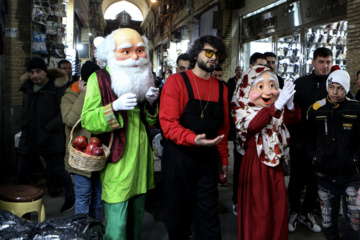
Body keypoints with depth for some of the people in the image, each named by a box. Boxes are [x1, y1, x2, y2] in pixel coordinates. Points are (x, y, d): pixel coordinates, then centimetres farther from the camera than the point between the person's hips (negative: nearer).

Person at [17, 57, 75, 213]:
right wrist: (24, 126, 16)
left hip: (51, 140, -6)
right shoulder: (27, 88, 13)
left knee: (58, 171, 3)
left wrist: (48, 128, -18)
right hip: (28, 138, 7)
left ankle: (70, 198, 26)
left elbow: (63, 112, -14)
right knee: (22, 173, 16)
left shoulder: (57, 87, -9)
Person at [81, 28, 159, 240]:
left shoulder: (144, 79, 11)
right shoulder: (99, 79, -7)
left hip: (141, 162, 6)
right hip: (117, 165, -6)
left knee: (136, 222, 20)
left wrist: (151, 103, -5)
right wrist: (114, 107, -27)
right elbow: (87, 121, -12)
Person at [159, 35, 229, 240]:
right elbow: (168, 123, -14)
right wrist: (193, 139, -28)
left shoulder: (221, 88, 9)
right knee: (180, 213, 12)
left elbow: (223, 127, 15)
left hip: (208, 160, 3)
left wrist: (224, 159, 13)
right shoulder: (177, 81, -5)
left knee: (209, 215, 8)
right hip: (179, 159, -3)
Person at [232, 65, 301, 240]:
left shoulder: (278, 110, 8)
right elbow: (252, 124, -31)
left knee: (278, 205, 14)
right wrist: (276, 105, -40)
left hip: (274, 163, 6)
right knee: (258, 207, 4)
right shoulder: (243, 110, -11)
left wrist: (290, 105, -27)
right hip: (255, 163, -6)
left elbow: (294, 119, -5)